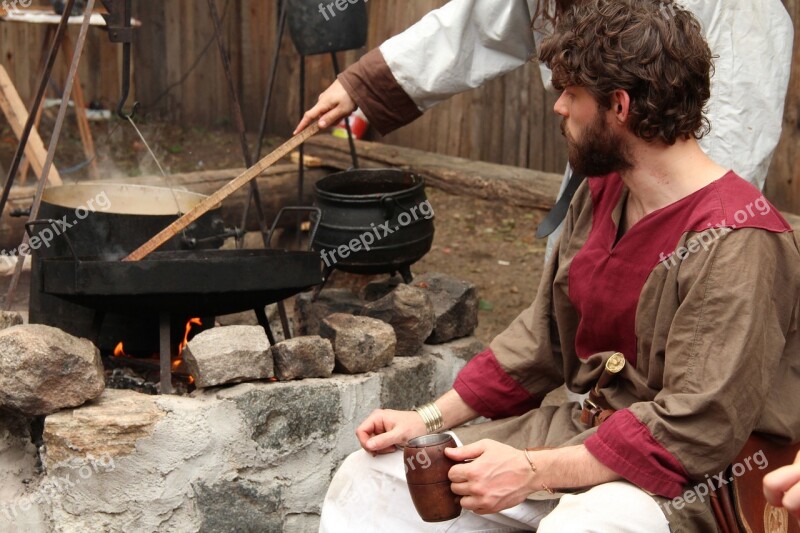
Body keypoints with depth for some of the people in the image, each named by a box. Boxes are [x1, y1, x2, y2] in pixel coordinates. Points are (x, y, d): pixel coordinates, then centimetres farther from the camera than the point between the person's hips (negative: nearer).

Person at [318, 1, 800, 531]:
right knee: (368, 481, 1)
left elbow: (696, 430, -24)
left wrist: (535, 471, -25)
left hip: (687, 478, -7)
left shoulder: (736, 244, -21)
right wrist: (431, 418, 5)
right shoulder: (602, 193, 7)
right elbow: (543, 337, 13)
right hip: (585, 428, 8)